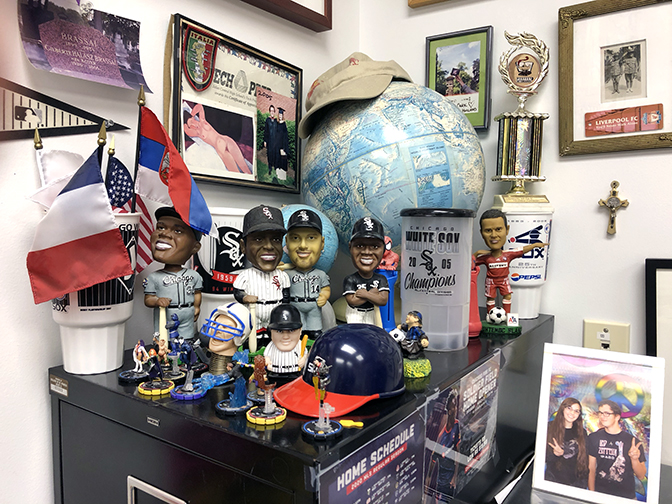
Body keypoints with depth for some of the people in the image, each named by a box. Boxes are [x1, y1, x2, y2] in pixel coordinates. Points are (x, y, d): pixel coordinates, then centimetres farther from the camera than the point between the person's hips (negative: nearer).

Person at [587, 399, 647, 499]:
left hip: (626, 497, 0)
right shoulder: (594, 438, -4)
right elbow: (591, 469, -1)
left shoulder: (633, 441, -7)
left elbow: (641, 476, -5)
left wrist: (634, 459, -22)